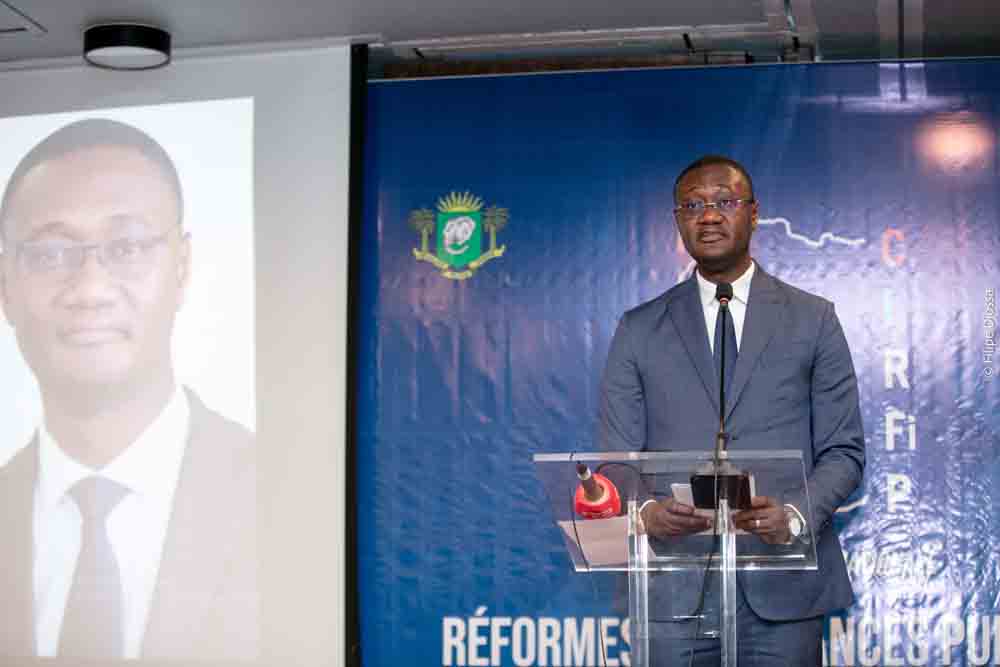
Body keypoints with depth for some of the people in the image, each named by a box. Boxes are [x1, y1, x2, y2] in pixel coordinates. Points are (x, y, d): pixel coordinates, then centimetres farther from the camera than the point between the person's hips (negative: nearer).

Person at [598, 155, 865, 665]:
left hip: (783, 585, 0)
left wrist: (796, 516, -15)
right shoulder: (639, 330, 8)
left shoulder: (813, 320, 7)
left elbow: (843, 451, 4)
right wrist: (646, 510, -16)